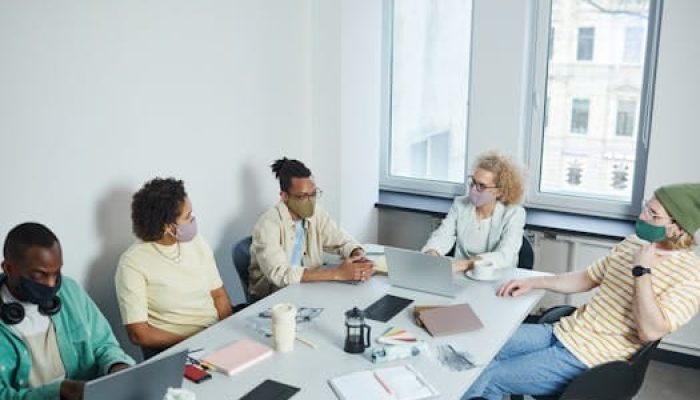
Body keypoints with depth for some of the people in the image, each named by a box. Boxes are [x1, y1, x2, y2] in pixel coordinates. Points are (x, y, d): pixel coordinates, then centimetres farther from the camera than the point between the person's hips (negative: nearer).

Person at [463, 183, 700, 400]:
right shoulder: (633, 243, 8)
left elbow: (650, 331, -25)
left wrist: (642, 270, -24)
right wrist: (534, 282, 9)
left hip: (588, 359, -8)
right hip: (564, 331, 8)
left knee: (485, 379, -12)